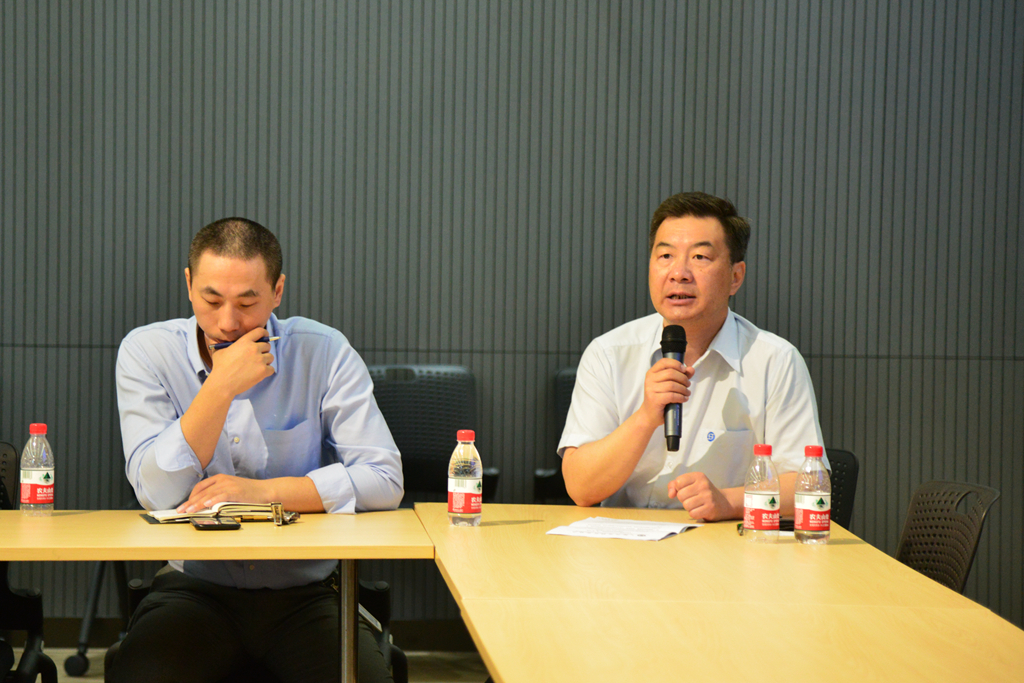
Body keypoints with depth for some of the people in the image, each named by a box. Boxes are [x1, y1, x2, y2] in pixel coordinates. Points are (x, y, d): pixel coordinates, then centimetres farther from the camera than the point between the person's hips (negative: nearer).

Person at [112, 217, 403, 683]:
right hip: (195, 588, 0)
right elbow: (158, 493, -12)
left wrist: (263, 492, -17)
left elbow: (383, 479, -9)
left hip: (307, 591, 1)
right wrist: (221, 387, -20)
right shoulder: (147, 351, -2)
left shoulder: (323, 352, -2)